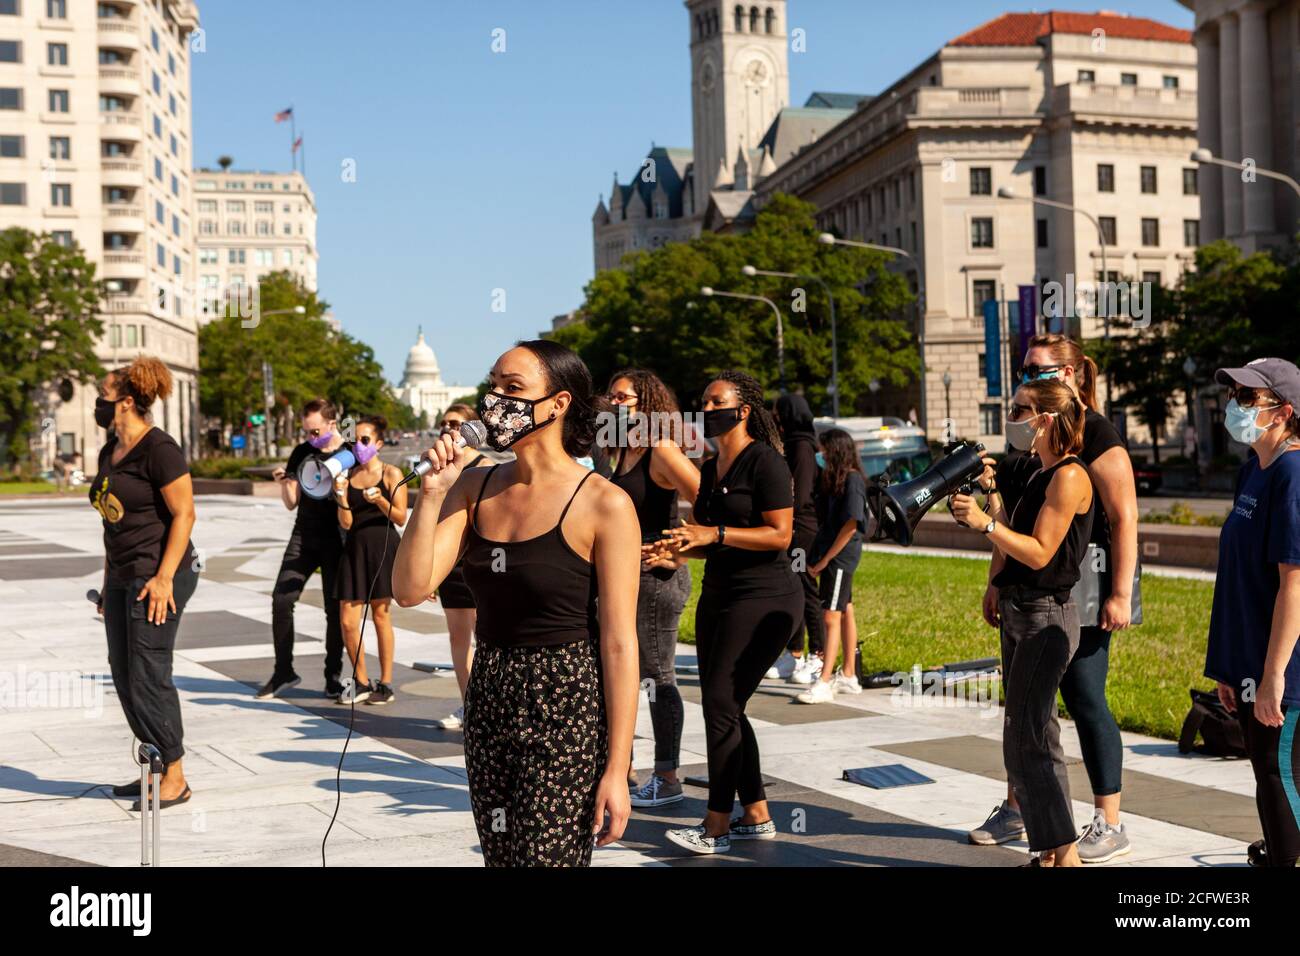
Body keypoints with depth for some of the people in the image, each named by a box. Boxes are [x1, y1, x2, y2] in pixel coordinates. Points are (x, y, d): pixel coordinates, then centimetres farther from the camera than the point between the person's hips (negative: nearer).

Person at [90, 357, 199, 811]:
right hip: (123, 578, 9)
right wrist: (108, 581, 19)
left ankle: (175, 778, 5)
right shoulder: (109, 453, 13)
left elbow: (184, 514, -16)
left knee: (148, 678, -6)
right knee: (124, 676, 10)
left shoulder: (159, 449, -14)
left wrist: (164, 577, -21)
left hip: (157, 578, -9)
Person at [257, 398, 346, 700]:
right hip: (303, 537, 3)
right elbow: (291, 503, 9)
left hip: (336, 541, -3)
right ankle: (283, 672, 6)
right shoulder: (302, 453, 6)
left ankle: (333, 676, 13)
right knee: (281, 600, -5)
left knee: (335, 608, 0)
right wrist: (283, 483, -10)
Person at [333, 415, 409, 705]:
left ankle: (385, 684, 13)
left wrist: (380, 501, -19)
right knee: (347, 621, 0)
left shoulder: (391, 474, -1)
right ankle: (361, 682, 17)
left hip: (383, 547, -4)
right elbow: (346, 523, 4)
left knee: (381, 614, 2)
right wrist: (341, 498, -13)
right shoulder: (348, 475, 8)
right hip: (354, 548, 4)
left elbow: (401, 518, -4)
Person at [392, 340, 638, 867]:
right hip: (488, 704, 6)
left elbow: (619, 644, -13)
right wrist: (430, 493, -13)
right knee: (499, 856, 16)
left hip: (565, 709, -6)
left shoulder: (604, 504, -13)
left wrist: (616, 768, -14)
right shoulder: (475, 487, 4)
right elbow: (410, 589, -4)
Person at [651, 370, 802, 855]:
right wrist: (681, 546, 2)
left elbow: (780, 535, -18)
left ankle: (716, 827, -5)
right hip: (718, 597, 9)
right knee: (722, 707, 8)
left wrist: (714, 534, -22)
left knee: (721, 704, -11)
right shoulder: (709, 469, 14)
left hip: (764, 598, -9)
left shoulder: (765, 462, -11)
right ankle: (757, 816, 18)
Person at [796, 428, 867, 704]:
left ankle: (824, 683, -10)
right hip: (831, 557, 9)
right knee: (845, 613, 14)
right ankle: (848, 676, 22)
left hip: (840, 557, -9)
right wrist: (819, 558, 5)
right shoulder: (834, 478, 12)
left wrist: (825, 560, -16)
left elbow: (851, 525, -19)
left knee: (832, 617, -9)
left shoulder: (852, 479, -14)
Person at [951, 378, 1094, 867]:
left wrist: (986, 523, -25)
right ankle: (1050, 851, 20)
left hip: (1047, 616, -10)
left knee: (1026, 740, -10)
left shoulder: (1069, 476, -13)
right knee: (1033, 736, 13)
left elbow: (1039, 553, -19)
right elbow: (1015, 545, 14)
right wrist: (989, 496, 9)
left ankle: (1064, 853, -6)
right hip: (1020, 612, 10)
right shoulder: (1040, 476, 16)